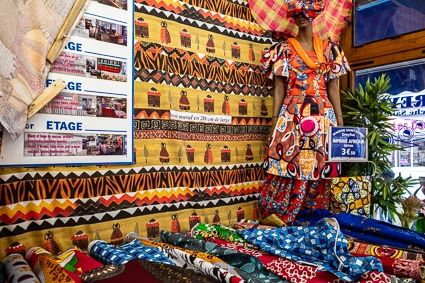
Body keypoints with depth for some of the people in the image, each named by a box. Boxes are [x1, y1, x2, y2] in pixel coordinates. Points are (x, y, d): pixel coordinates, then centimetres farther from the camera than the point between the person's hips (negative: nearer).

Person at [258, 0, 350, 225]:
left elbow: (333, 86, 11)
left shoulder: (329, 48, 13)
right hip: (292, 115, -2)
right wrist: (275, 119, -6)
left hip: (323, 115, 3)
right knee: (288, 163, -8)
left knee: (320, 165, 4)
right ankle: (277, 216, 3)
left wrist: (339, 119, 4)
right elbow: (279, 86, 2)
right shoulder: (284, 49, 7)